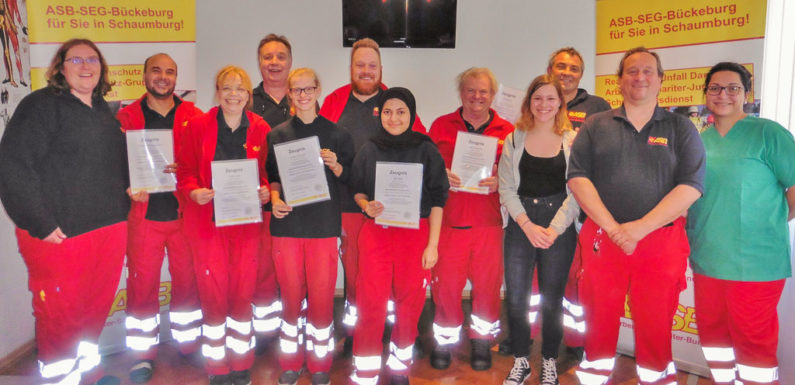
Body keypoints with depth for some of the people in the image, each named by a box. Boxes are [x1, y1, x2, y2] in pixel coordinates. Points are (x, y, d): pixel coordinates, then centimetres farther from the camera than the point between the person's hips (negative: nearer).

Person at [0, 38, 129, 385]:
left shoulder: (103, 110, 14)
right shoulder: (41, 105, -8)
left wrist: (126, 198, 11)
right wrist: (41, 223, -18)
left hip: (110, 228, 7)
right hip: (61, 235, -7)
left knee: (98, 305, 17)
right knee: (59, 312, 4)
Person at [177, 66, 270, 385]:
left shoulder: (261, 129, 4)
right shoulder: (198, 125, 0)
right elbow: (184, 170, 3)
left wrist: (266, 191, -10)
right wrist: (194, 192, -16)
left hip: (246, 222, 1)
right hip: (208, 221, -1)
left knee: (243, 293, 8)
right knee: (213, 295, 5)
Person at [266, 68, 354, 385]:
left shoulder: (335, 133, 4)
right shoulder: (277, 134, 8)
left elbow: (347, 176, 6)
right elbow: (273, 177, 12)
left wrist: (335, 165, -14)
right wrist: (275, 199, -7)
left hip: (323, 224, -1)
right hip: (287, 223, 1)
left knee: (322, 296, 3)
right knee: (291, 296, 8)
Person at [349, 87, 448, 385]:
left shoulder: (426, 149, -1)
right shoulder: (369, 150, 4)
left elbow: (437, 199, 0)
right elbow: (357, 190, 14)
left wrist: (433, 244, -5)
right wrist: (365, 205, -9)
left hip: (415, 234, -1)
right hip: (375, 233, 1)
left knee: (410, 302, 6)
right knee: (370, 302, -1)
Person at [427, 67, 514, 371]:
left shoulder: (507, 131, 7)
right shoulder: (441, 125, 8)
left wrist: (501, 181, -12)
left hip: (489, 222, 0)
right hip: (448, 219, 0)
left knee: (488, 283, 7)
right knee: (446, 283, 3)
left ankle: (482, 341, 27)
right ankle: (445, 340, 23)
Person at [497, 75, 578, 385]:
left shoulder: (573, 141, 1)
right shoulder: (514, 140, 5)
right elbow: (506, 188, 2)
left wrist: (553, 229, -12)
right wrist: (527, 225, -10)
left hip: (559, 229, -1)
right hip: (520, 226, 1)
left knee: (552, 299, 7)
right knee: (515, 298, 2)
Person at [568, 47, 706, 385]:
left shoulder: (680, 128, 6)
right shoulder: (596, 125, 8)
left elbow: (691, 185, -4)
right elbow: (578, 178, -2)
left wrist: (641, 227, -14)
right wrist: (612, 227, -12)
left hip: (661, 241, 0)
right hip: (601, 238, 1)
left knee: (655, 322, 7)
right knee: (600, 318, 9)